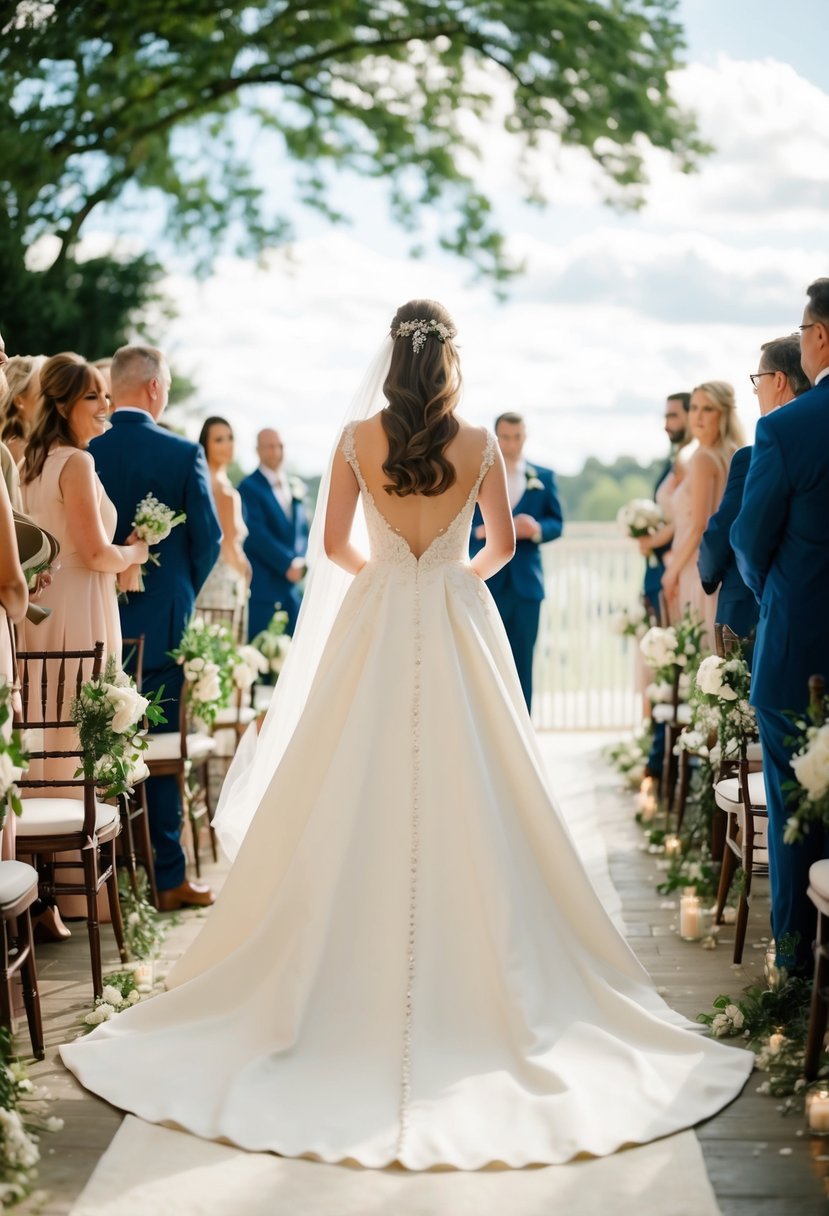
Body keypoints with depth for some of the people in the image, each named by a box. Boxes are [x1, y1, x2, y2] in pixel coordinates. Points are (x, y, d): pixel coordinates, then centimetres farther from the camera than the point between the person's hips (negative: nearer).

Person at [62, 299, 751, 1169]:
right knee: (467, 809, 3)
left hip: (375, 625, 1)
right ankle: (476, 975, 8)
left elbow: (333, 545, 5)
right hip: (460, 631, 0)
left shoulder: (357, 438, -1)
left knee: (358, 805, 6)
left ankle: (362, 971, 11)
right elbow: (503, 545, 7)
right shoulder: (479, 442, -2)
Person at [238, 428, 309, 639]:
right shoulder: (249, 487, -5)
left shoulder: (294, 487, 16)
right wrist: (287, 564, -15)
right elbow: (256, 533, -14)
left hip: (292, 585, 6)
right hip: (262, 584, -6)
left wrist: (300, 562, -1)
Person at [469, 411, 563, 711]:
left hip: (526, 581, 2)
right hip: (486, 580, -2)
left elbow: (556, 523, 6)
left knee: (522, 660, 5)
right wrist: (481, 531, -19)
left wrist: (536, 529, -15)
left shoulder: (543, 477, 10)